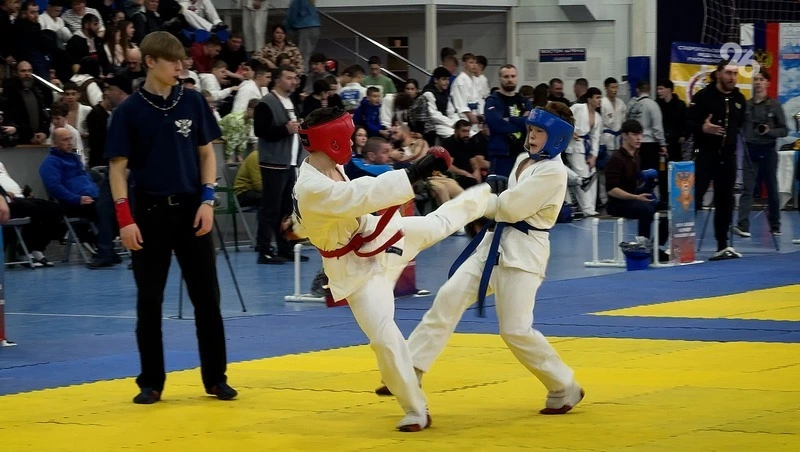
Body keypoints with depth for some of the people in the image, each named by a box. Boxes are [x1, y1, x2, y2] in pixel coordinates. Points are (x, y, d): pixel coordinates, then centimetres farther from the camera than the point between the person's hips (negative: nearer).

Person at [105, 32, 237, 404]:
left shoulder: (193, 102, 2)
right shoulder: (130, 111, -5)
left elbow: (206, 153, 8)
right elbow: (118, 167, -4)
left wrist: (207, 200, -3)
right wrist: (125, 217, -12)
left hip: (191, 209, 2)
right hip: (150, 212, -2)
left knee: (207, 297, 5)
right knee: (149, 301, 3)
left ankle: (215, 378, 14)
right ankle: (151, 382, 12)